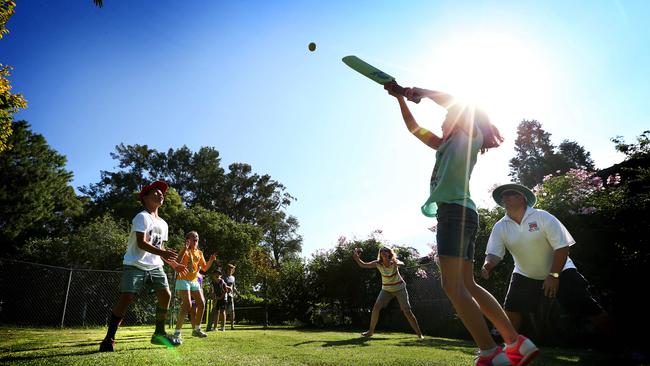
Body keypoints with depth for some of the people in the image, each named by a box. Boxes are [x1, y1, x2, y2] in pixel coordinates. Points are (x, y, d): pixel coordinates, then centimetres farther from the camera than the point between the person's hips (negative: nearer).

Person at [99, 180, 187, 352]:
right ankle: (109, 339, 1)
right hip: (135, 265, -7)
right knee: (125, 299, -13)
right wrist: (162, 252, -34)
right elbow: (141, 243, -21)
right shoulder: (142, 217, -9)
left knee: (166, 295, -3)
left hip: (155, 266, 7)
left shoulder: (163, 224, 15)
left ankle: (159, 334, 10)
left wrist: (174, 264, 15)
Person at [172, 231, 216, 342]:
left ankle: (197, 329, 20)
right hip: (183, 280, -7)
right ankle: (177, 332, -15)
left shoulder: (199, 253, 13)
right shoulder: (184, 251, -4)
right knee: (187, 305, -20)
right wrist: (185, 249, -27)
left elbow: (204, 268, 15)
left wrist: (211, 260, -3)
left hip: (195, 281, 7)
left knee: (202, 303, 4)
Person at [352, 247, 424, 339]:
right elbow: (363, 265, -18)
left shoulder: (393, 261, -21)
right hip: (386, 289, 3)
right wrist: (356, 257, -36)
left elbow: (402, 263, -43)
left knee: (407, 311, -9)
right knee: (376, 307, -13)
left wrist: (396, 264, -66)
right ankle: (371, 331, 1)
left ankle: (419, 334, 5)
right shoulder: (378, 263, -14)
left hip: (399, 288, -3)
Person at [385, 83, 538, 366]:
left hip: (456, 211, -9)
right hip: (459, 214, 9)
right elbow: (415, 128, 33)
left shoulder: (470, 136, 7)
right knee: (467, 286, 7)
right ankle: (518, 343, 10)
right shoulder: (448, 145, 29)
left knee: (453, 286, -17)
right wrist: (400, 98, 30)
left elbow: (455, 102, -9)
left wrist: (420, 92, 1)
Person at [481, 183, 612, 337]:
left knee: (586, 307, -7)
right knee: (511, 308, -8)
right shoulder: (500, 227, -11)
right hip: (525, 275, 3)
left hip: (560, 271, -2)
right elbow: (494, 253, -17)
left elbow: (562, 247, -20)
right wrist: (487, 265, -40)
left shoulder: (542, 217, -20)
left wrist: (553, 275, -24)